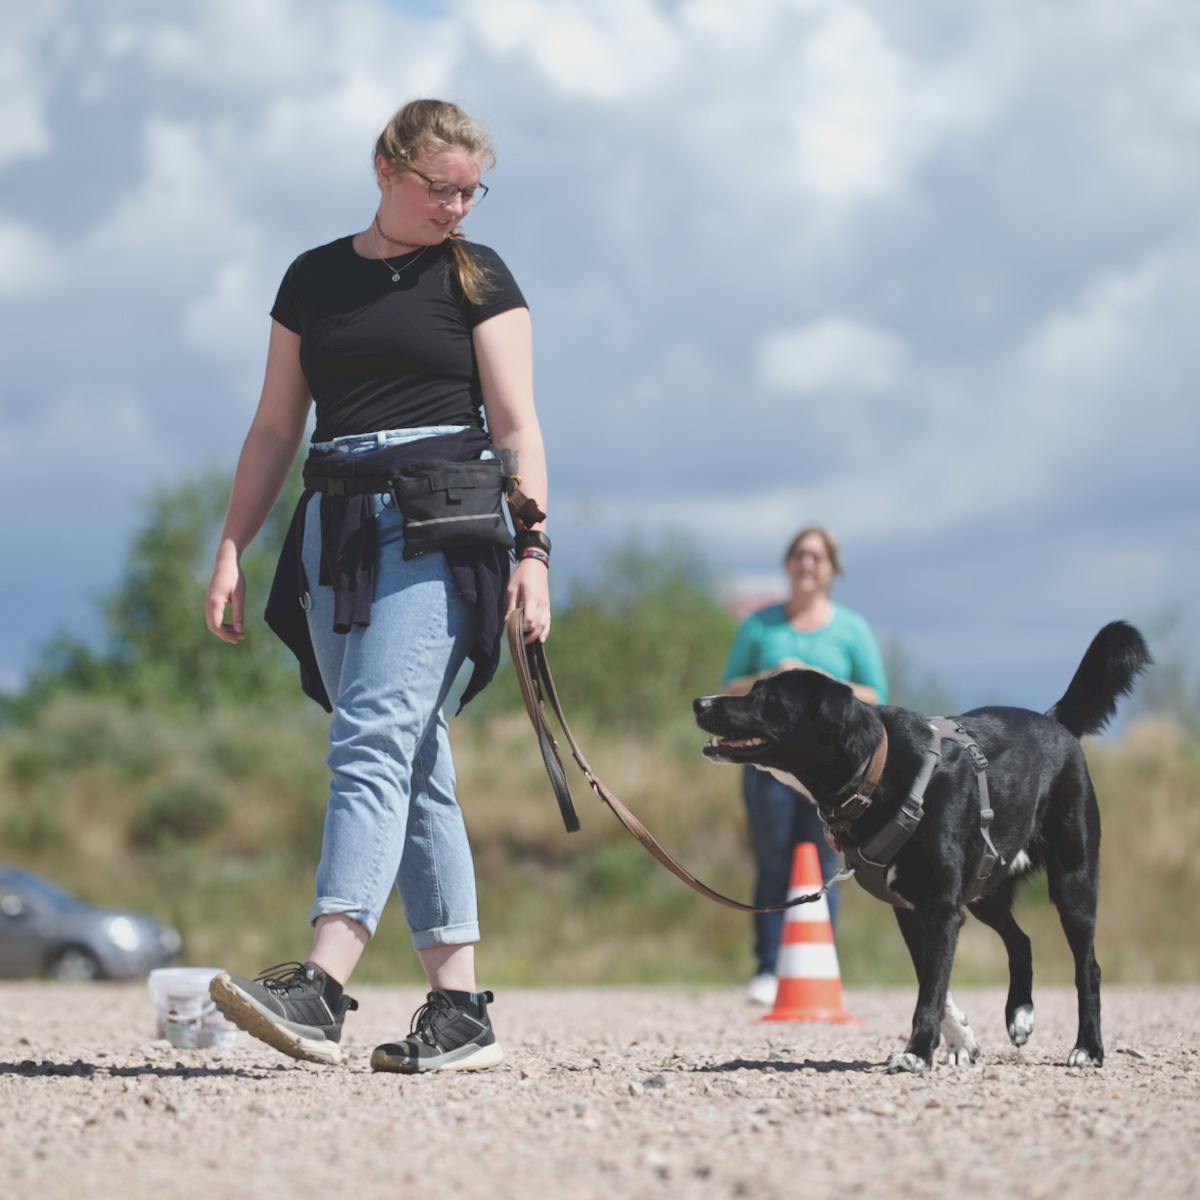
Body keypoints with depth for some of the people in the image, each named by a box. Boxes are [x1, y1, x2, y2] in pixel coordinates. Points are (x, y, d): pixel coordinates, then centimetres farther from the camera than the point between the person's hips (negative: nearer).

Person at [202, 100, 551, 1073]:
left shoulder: (478, 277, 7)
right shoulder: (313, 279, 17)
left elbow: (516, 425, 1)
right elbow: (276, 427, 19)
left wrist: (533, 550, -9)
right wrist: (232, 548, 12)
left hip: (439, 525, -5)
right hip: (337, 530, 5)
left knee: (373, 739, -19)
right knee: (415, 766, 3)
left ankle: (322, 989, -30)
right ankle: (461, 1011, 4)